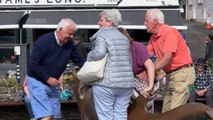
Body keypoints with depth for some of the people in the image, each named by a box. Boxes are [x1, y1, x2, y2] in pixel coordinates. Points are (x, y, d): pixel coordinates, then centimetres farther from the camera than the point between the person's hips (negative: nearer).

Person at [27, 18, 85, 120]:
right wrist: (48, 78, -21)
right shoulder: (44, 41, -19)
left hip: (53, 83, 7)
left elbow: (80, 61, 8)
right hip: (38, 81, -7)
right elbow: (32, 64, -20)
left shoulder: (69, 45, 0)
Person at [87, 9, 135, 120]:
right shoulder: (124, 38, 19)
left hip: (106, 83, -6)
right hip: (126, 83, 7)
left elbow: (99, 52, -22)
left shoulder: (102, 35, -4)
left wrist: (89, 57, -4)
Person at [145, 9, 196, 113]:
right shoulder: (153, 37, 12)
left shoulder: (170, 32, -15)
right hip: (171, 75, 9)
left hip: (182, 72, -9)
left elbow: (167, 58, -22)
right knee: (165, 112, 10)